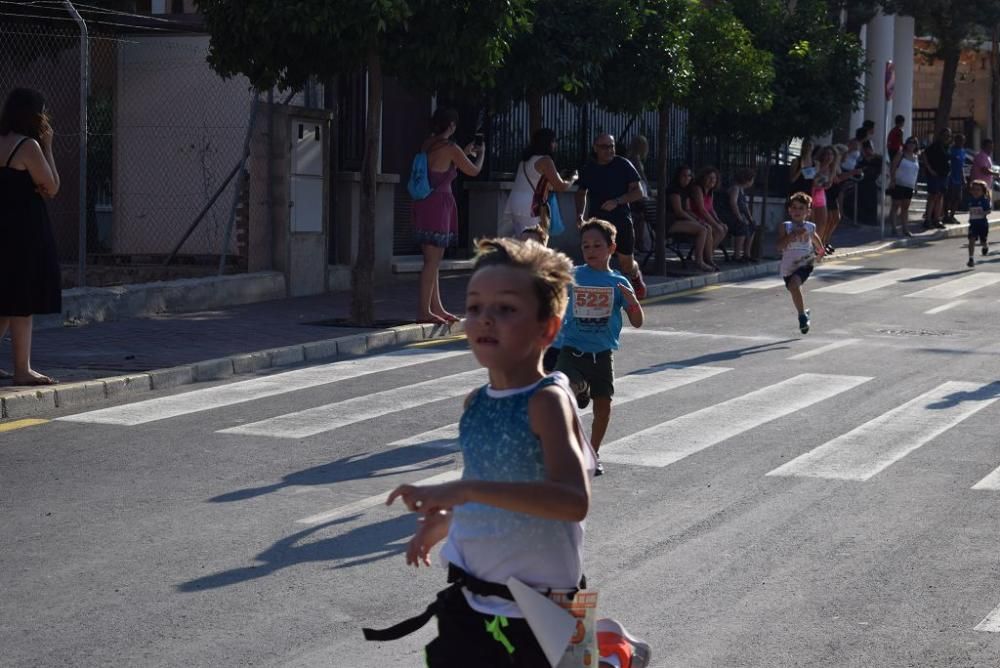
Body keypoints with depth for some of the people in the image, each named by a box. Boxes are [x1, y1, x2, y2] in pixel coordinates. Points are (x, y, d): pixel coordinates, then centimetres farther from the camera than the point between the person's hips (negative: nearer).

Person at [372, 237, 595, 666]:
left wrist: (463, 490, -41)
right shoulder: (475, 404, 2)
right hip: (468, 604, 7)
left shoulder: (547, 401, -19)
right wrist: (439, 523, 35)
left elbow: (573, 500, -35)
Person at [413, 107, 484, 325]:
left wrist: (465, 153, 35)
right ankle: (424, 311, -7)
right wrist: (481, 154, 21)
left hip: (424, 205, 8)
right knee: (432, 260, -6)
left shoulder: (427, 144, 11)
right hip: (437, 206, -8)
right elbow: (473, 170, 1)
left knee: (433, 260, 14)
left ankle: (436, 308, 20)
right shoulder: (450, 148, -11)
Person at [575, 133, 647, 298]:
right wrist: (580, 214, 8)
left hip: (621, 221, -2)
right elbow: (581, 193, 24)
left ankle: (636, 276, 39)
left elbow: (638, 192, -5)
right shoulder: (589, 169, 7)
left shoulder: (623, 165, -3)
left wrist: (617, 201, -19)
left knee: (626, 264, 6)